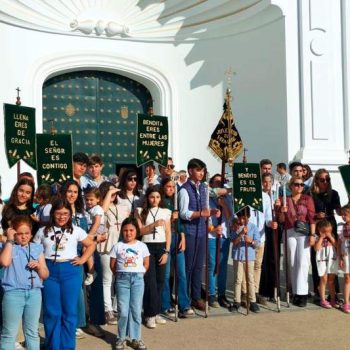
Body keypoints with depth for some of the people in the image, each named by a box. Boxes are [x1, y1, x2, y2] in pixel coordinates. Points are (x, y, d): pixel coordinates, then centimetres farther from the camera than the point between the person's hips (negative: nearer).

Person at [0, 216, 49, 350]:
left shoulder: (37, 248, 10)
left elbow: (45, 275, 12)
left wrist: (38, 266, -10)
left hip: (34, 293, 4)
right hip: (13, 293, -3)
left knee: (32, 332, 13)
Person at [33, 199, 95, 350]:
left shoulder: (76, 230, 6)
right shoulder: (43, 231, 6)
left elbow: (91, 245, 14)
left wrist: (82, 259, 3)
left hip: (70, 271, 0)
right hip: (49, 271, 0)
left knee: (69, 311, 4)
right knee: (51, 312, 5)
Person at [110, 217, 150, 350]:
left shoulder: (142, 246, 4)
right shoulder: (117, 246, 1)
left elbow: (146, 264, 11)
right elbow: (112, 265, 6)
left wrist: (138, 274, 5)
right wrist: (120, 275, 2)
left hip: (138, 279, 1)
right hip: (122, 279, -1)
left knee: (136, 310, 4)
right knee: (123, 311, -1)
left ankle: (135, 338, 14)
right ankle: (121, 338, 13)